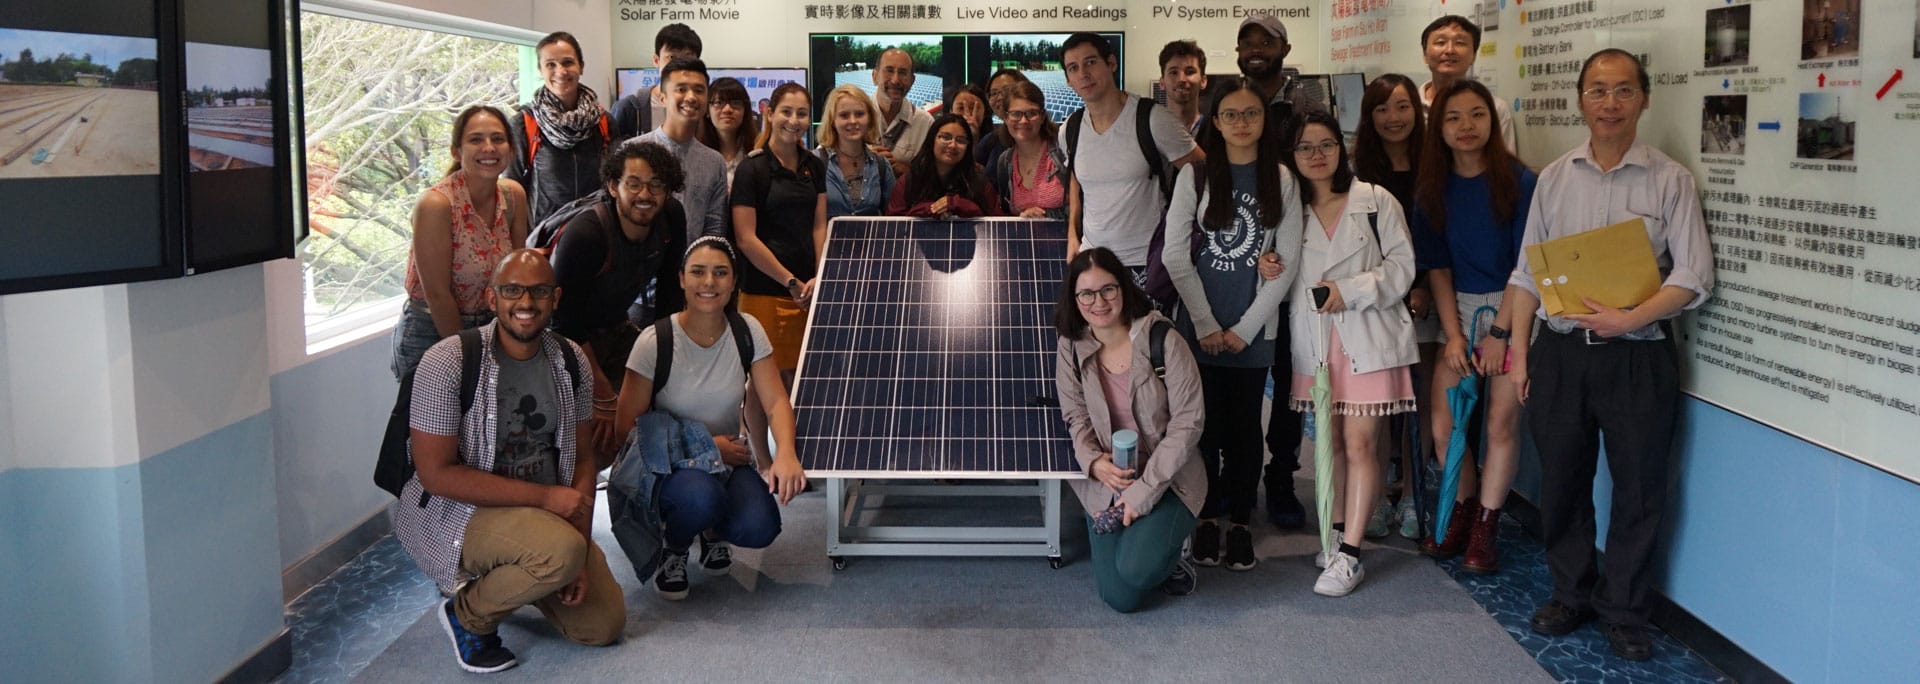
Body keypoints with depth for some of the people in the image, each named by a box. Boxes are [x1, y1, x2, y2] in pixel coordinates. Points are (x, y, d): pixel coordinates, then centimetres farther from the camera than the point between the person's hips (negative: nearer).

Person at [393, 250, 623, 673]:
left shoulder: (570, 362, -2)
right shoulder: (447, 363, -19)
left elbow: (580, 456, 2)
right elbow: (436, 473, -21)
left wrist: (579, 554, -10)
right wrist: (545, 496, -24)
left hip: (542, 512, 6)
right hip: (455, 512, -6)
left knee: (604, 625, 2)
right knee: (560, 550, -34)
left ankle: (503, 576, 26)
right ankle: (468, 613, -4)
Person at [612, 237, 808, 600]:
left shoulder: (747, 331, -6)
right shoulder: (655, 342, -16)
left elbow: (776, 401, -10)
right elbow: (628, 423, -13)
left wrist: (786, 453, -31)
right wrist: (704, 445, -18)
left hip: (728, 460, 3)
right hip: (667, 464, -3)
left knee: (760, 529, -26)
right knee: (700, 497, -38)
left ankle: (714, 532, 14)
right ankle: (672, 548, 0)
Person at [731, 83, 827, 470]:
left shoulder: (813, 166, 10)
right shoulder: (753, 169, -8)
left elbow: (818, 225, 11)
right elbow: (746, 238, -11)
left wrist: (818, 278, -3)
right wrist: (790, 282, -11)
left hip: (807, 289, 5)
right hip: (764, 289, -5)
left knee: (796, 374, 10)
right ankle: (762, 460, 15)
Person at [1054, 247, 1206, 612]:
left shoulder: (1162, 341, -15)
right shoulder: (1072, 350, -2)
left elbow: (1188, 421, -13)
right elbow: (1077, 418, 5)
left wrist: (1145, 489, -17)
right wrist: (1094, 462, -17)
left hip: (1166, 479, -3)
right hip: (1107, 482, 4)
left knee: (1136, 570, -27)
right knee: (1121, 598, -5)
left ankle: (1166, 554, 10)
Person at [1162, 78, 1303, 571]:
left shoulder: (1281, 179, 2)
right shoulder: (1195, 175, 0)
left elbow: (1287, 262, 1)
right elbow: (1175, 254, -2)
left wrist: (1245, 328, -5)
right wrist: (1207, 324, -7)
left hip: (1253, 330, 1)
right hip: (1200, 326, 0)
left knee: (1245, 425, 5)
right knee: (1206, 423, 2)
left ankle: (1240, 522, 17)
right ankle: (1206, 518, 16)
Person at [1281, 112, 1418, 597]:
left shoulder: (1375, 201, 2)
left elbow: (1401, 266, -1)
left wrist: (1349, 291, -13)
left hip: (1367, 338, -3)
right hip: (1314, 340, 3)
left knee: (1359, 444, -7)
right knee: (1328, 442, 9)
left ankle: (1349, 555, -6)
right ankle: (1336, 535, 21)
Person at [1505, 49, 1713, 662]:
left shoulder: (1670, 180, -3)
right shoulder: (1554, 178, 6)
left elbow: (1693, 278, -8)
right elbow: (1527, 273, 9)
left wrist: (1630, 318, -21)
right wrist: (1518, 350, 5)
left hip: (1638, 355, -2)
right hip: (1560, 351, 3)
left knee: (1639, 489, 7)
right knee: (1561, 481, 13)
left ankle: (1624, 611, 24)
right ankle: (1572, 594, 31)